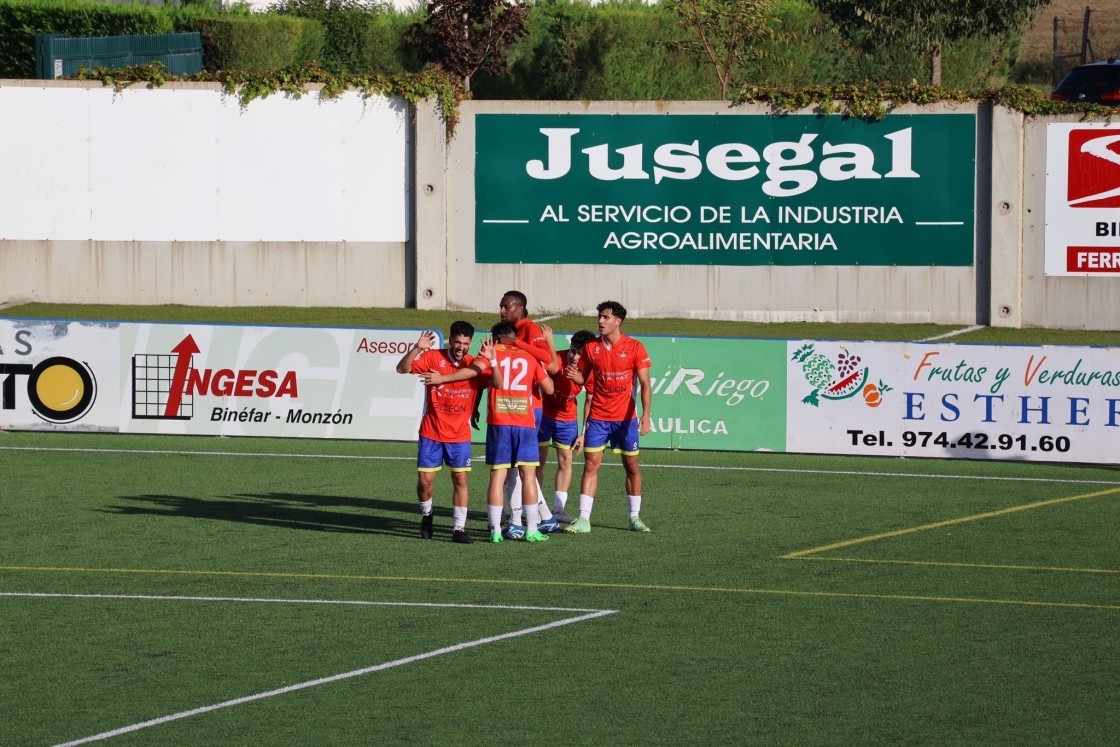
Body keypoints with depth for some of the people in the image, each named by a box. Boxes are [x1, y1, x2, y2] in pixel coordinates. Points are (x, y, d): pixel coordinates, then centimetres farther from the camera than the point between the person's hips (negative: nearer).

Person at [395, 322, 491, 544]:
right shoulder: (433, 357, -6)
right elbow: (402, 369, -12)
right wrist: (417, 348, -27)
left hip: (460, 435, 1)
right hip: (431, 432, -1)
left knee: (460, 479, -3)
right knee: (425, 480, -1)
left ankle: (459, 528, 4)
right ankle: (426, 515, 27)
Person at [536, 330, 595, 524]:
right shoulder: (556, 360, -24)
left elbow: (589, 402, -2)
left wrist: (584, 433, -2)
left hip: (568, 418, 3)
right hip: (544, 413, -3)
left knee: (565, 460, 3)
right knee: (539, 459, -1)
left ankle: (559, 508, 11)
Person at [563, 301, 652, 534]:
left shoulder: (634, 348, -7)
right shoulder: (591, 347, 1)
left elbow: (645, 384, -8)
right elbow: (583, 378, 11)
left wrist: (646, 416, -18)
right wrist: (574, 374, -14)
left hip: (626, 418, -1)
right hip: (598, 417, 1)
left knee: (632, 466, 6)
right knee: (591, 465, -4)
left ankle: (635, 517, 18)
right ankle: (583, 519, -3)